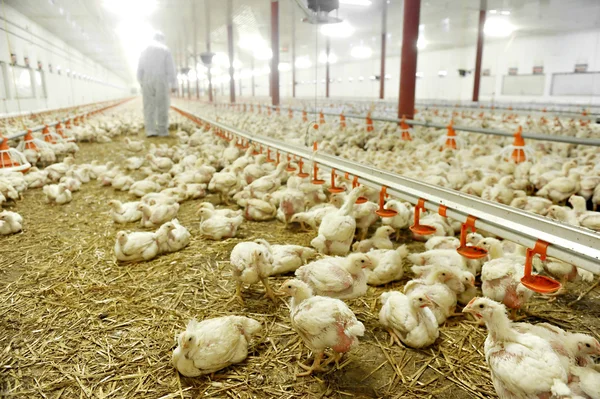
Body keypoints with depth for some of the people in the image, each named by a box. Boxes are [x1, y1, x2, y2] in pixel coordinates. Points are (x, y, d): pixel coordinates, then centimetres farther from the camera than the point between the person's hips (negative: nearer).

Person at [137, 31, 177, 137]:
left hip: (147, 81, 3)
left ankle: (150, 130, -7)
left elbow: (140, 68, 10)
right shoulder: (165, 50, 2)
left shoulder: (145, 50, 12)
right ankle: (162, 130, 0)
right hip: (161, 81, -3)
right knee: (162, 106, 1)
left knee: (149, 106, 1)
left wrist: (141, 82, 17)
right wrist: (174, 84, -1)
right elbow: (170, 68, -4)